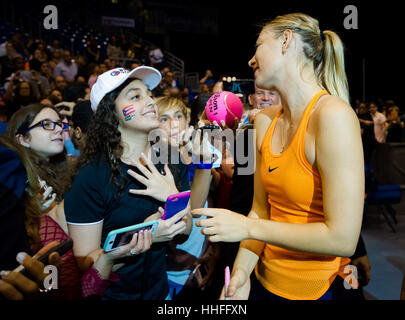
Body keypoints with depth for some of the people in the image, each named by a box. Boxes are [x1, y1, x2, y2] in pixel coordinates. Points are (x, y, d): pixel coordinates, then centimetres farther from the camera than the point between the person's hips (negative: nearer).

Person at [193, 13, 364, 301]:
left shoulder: (333, 115, -21)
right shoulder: (265, 120, 0)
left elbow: (342, 239, -23)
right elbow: (261, 209, 1)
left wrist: (249, 227, -18)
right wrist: (241, 270, -13)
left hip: (318, 290, -5)